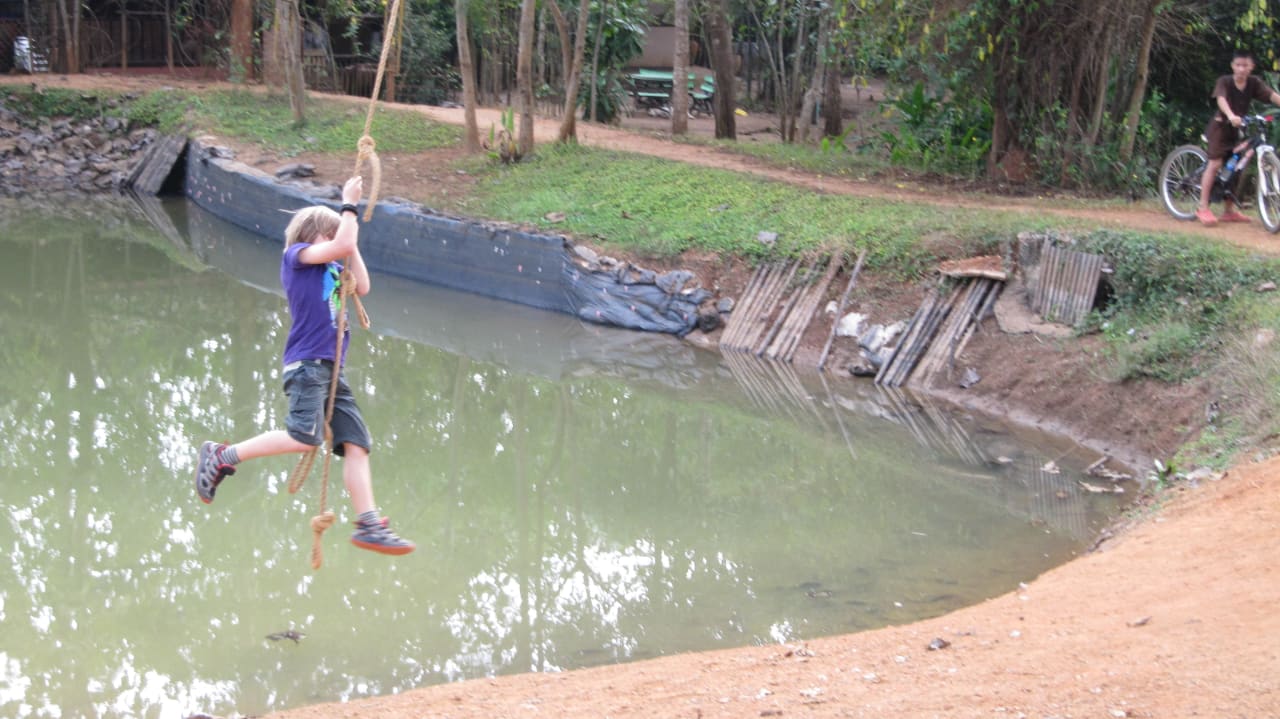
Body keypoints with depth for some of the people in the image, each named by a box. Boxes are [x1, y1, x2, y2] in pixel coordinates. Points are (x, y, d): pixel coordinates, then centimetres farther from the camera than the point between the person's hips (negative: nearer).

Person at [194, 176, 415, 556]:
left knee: (356, 443, -1)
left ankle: (368, 525, -6)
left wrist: (352, 246, 19)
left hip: (331, 369, 9)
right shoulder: (296, 255, 2)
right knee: (304, 436, -23)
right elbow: (341, 246, -10)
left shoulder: (329, 269, 25)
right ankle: (222, 456, -7)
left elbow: (361, 286, 18)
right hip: (306, 363, -9)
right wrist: (349, 205, 1)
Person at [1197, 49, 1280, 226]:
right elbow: (1221, 99, -33)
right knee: (1215, 164, -14)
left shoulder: (1254, 83, -4)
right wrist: (1231, 116, -51)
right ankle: (1203, 208, -14)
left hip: (1238, 129, 5)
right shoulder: (1225, 81, -14)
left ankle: (1229, 210, 16)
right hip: (1221, 126, -5)